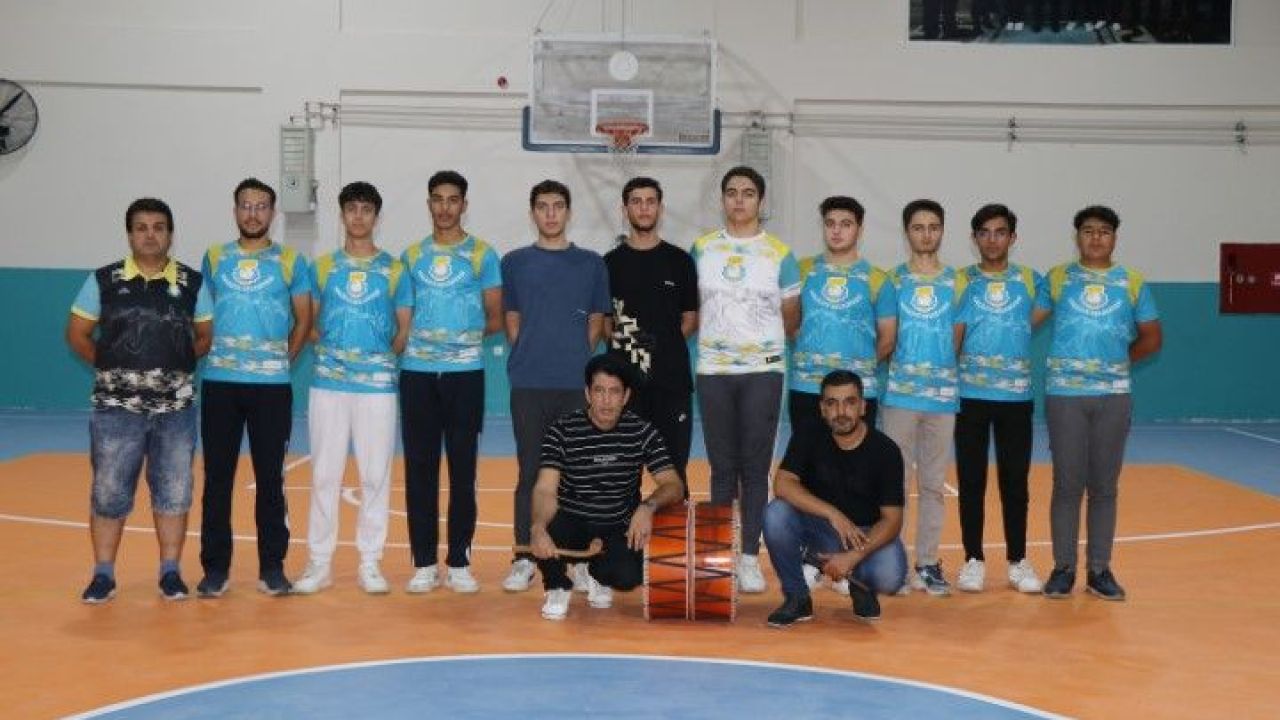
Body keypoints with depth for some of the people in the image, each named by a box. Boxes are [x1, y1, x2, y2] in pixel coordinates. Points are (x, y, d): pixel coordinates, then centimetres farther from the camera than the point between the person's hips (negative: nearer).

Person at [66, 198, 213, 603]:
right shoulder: (103, 281, 1)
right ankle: (103, 574, 14)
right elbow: (77, 334, 7)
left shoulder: (193, 283, 4)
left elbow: (206, 337, 10)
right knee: (109, 492, 3)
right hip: (116, 407, -1)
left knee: (174, 492, 7)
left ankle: (170, 572, 18)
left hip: (176, 407, 1)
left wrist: (178, 363, -1)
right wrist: (109, 365, 0)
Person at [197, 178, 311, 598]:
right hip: (220, 383, 2)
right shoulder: (214, 259, 9)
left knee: (270, 478, 3)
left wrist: (283, 360, 5)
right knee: (217, 477, 4)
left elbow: (303, 320, 7)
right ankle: (215, 568, 11)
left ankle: (272, 567, 11)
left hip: (271, 385, -1)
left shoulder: (290, 261, 3)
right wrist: (212, 356, 9)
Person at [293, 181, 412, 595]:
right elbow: (309, 323, 11)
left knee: (375, 475, 2)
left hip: (378, 382, 0)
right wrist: (329, 350, 0)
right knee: (323, 474, 2)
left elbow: (405, 328, 9)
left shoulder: (394, 270, 6)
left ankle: (370, 563, 11)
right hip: (328, 382, 1)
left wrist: (385, 355, 0)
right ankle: (319, 563, 10)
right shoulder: (322, 267, 9)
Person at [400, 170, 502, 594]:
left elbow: (495, 320, 5)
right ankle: (423, 562, 10)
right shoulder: (412, 256, 11)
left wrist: (464, 334, -4)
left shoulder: (482, 255, 4)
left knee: (463, 468, 2)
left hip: (465, 372, -2)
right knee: (419, 468, 3)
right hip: (418, 372, 2)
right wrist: (419, 338, -2)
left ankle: (459, 562, 9)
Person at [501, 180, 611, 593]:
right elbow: (511, 320, 9)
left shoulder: (591, 264, 8)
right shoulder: (515, 263, 8)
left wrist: (579, 358, 1)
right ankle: (524, 559, 8)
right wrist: (528, 359, 1)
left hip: (577, 386, 0)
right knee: (530, 472, 2)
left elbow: (597, 322, 10)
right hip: (529, 386, 0)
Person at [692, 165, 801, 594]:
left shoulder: (779, 254, 2)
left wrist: (764, 340, 6)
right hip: (713, 371, 1)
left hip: (762, 370, -1)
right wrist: (714, 335, 6)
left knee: (755, 467, 1)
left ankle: (749, 556, 6)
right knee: (722, 467, 6)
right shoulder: (702, 249, 6)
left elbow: (792, 317, 7)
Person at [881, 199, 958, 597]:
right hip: (900, 392, -1)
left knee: (933, 483, 7)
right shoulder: (894, 279, 4)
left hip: (944, 393, 1)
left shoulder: (956, 280, 7)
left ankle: (927, 563, 14)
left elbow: (961, 339, 9)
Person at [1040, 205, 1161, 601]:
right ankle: (1063, 568, 9)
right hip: (1065, 394, -1)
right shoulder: (1057, 278, 5)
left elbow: (1152, 338, 14)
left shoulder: (1133, 283, 8)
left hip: (1114, 395, 2)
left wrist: (1118, 360, 8)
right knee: (1067, 484, 1)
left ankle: (1100, 569, 13)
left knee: (1105, 486, 6)